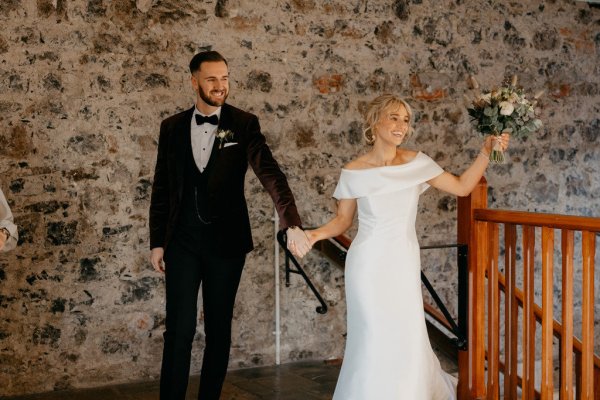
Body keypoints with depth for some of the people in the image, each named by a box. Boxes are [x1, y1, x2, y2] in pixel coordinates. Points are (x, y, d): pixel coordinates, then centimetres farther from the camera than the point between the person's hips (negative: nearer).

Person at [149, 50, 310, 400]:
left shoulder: (244, 124, -3)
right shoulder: (172, 127, 4)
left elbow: (270, 173, -14)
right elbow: (161, 189, 8)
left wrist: (292, 223, -27)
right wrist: (157, 242, 5)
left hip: (226, 241, -1)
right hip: (182, 241, 1)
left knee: (219, 329, 9)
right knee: (180, 329, -2)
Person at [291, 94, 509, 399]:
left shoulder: (417, 163, -1)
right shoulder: (354, 172, -7)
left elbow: (461, 187, 3)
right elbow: (343, 219, 2)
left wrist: (486, 152, -5)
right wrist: (315, 234, -15)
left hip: (404, 264, 2)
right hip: (370, 265, -2)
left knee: (408, 340, 5)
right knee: (374, 341, 0)